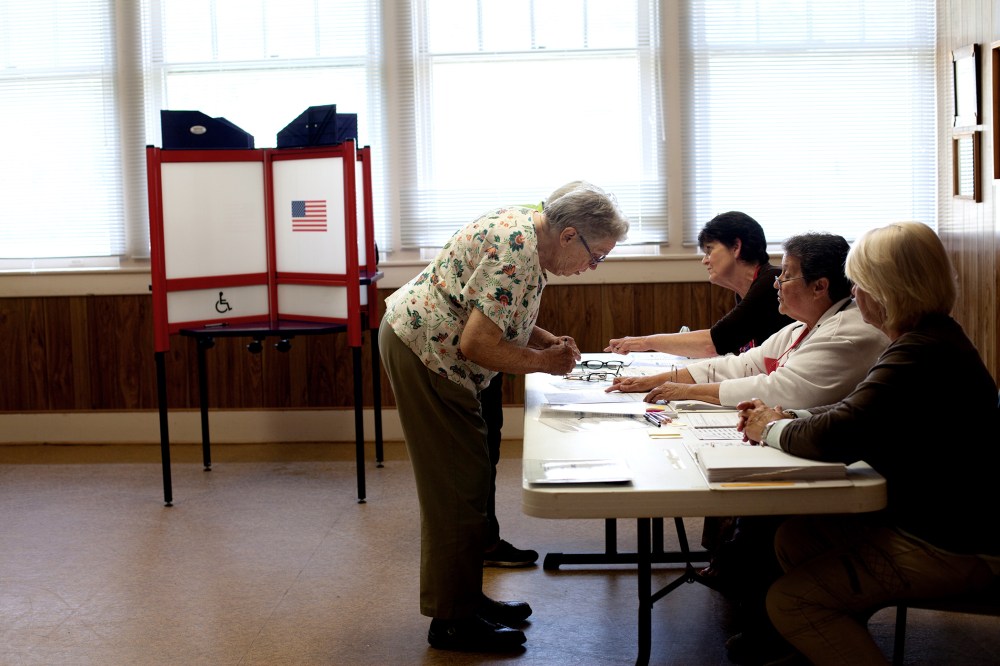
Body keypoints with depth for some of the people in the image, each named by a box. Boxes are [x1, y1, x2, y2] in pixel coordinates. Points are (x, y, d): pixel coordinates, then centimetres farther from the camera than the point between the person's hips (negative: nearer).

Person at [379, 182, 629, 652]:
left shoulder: (528, 227, 6)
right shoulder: (517, 253, -25)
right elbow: (477, 345, -27)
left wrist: (549, 340, 2)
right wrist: (543, 361, -14)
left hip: (417, 339, 11)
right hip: (422, 351, -11)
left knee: (465, 480, 15)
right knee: (456, 487, -4)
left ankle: (465, 597, 26)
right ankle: (451, 620, 5)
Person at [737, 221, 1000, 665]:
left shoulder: (921, 355, -25)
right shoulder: (931, 338, 10)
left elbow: (837, 436, -30)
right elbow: (858, 413, 16)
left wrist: (773, 430, -11)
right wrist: (786, 417, 2)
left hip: (951, 546, -11)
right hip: (935, 517, 11)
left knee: (789, 602, -10)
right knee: (794, 538, 13)